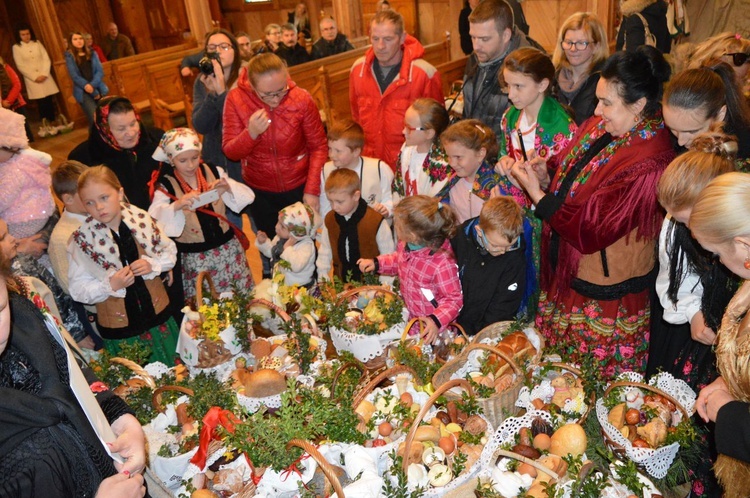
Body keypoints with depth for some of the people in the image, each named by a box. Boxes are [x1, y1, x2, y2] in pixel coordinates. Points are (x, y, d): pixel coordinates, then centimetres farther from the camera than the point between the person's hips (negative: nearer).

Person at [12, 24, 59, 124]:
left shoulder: (37, 43, 8)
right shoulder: (16, 47, 1)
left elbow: (46, 59, 3)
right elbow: (21, 66, -3)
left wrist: (44, 74, -10)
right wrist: (35, 77, -11)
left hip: (45, 77, 2)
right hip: (32, 80, -2)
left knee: (50, 102, -1)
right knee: (42, 104, -5)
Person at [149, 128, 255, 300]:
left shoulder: (213, 171, 0)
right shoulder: (165, 186, -7)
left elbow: (247, 196, -2)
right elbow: (154, 218, -22)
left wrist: (227, 188, -21)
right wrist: (177, 205, -39)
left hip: (228, 248, 3)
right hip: (195, 258, -2)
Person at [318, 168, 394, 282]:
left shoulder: (376, 221, -11)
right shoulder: (329, 220, 4)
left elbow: (388, 256, -3)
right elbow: (325, 253, 14)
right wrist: (322, 278, 9)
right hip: (340, 284, 4)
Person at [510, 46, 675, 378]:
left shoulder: (646, 163, -27)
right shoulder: (602, 125, -3)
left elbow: (591, 230, -26)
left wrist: (536, 193, -22)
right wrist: (547, 174, -11)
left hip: (604, 291, -8)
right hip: (566, 273, 8)